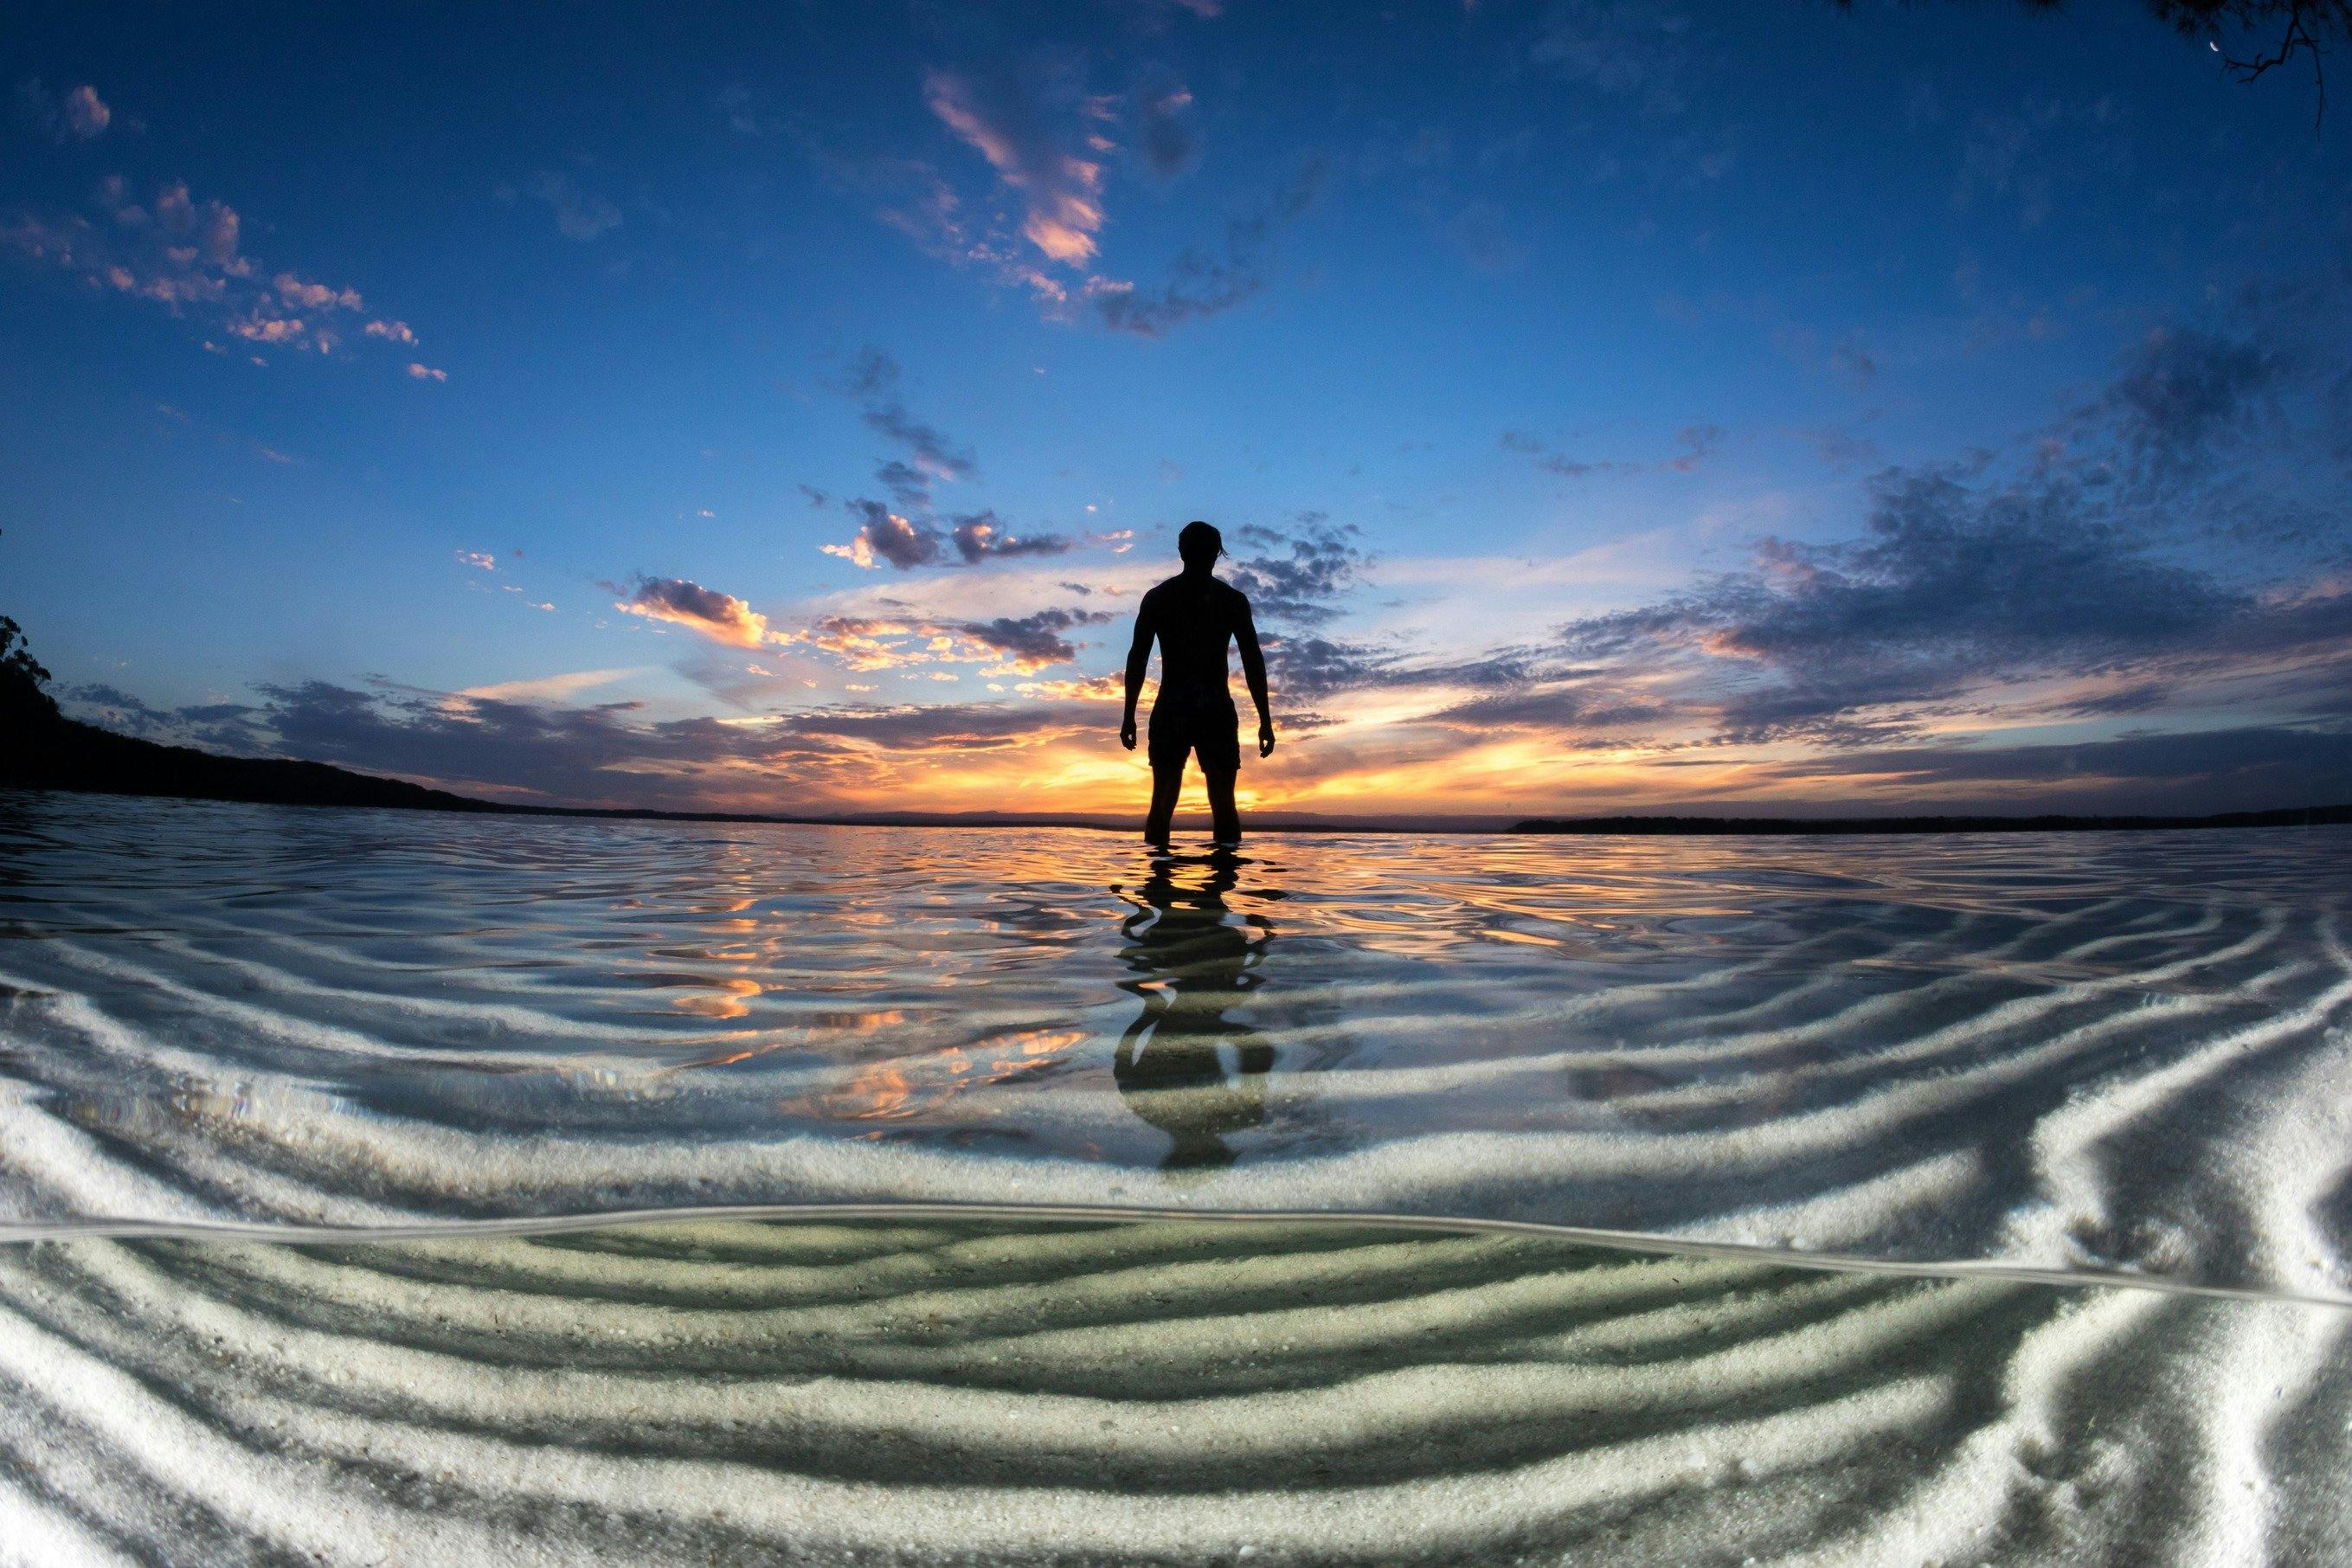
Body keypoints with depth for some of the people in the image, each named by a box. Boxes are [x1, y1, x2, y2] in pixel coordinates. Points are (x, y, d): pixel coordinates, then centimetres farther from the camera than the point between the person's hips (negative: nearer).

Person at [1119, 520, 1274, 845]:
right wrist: (1265, 720, 2)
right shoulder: (1233, 599, 4)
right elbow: (1253, 662, 0)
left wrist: (1129, 715, 7)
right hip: (1216, 709, -1)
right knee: (1223, 804, 2)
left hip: (1170, 709, 1)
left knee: (1162, 802, 6)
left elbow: (1137, 658, 4)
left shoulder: (1156, 597, 8)